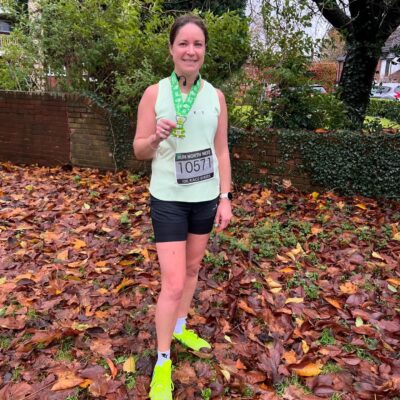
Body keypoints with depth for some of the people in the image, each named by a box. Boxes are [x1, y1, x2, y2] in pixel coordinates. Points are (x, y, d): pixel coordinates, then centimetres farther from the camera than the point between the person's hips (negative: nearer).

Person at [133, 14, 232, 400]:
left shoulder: (216, 96, 0)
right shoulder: (154, 93, -7)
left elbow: (221, 151, 5)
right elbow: (140, 151, -4)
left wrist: (225, 197, 2)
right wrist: (156, 137, -26)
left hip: (205, 197, 4)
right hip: (168, 199, -3)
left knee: (192, 269, 19)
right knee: (172, 284, -3)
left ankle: (180, 329, 43)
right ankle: (162, 362, 17)